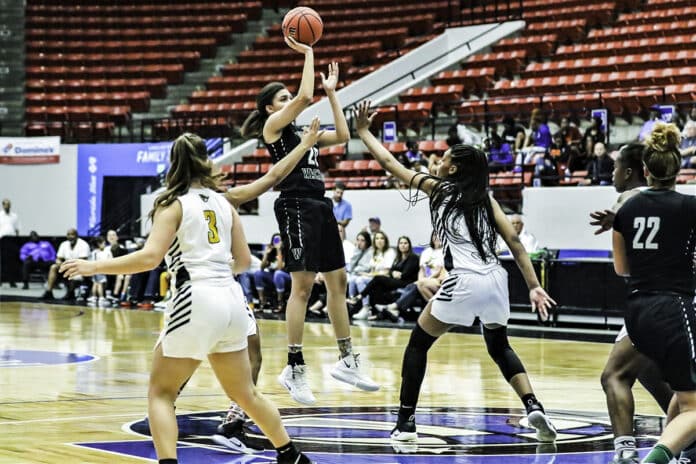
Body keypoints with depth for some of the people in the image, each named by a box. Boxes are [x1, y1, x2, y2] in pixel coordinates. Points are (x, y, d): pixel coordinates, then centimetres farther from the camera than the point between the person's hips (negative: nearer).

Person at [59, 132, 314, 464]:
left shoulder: (174, 204, -1)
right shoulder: (223, 203, 15)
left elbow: (150, 257, -14)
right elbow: (243, 261, 17)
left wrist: (94, 267, -8)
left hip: (197, 301, -6)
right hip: (231, 300, 6)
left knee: (160, 392, 4)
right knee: (245, 393, 22)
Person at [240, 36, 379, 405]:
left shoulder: (302, 132, 20)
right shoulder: (273, 125, -2)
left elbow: (342, 136, 17)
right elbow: (305, 98, -16)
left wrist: (331, 93, 18)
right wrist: (307, 53, -7)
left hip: (320, 207, 9)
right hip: (296, 206, -9)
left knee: (338, 281, 10)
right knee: (302, 285, -11)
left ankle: (347, 361, 17)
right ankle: (294, 369, -7)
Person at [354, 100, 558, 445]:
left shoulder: (438, 188, 8)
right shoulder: (485, 198, 16)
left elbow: (389, 163, 16)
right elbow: (515, 243, 7)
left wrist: (363, 132, 28)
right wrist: (534, 287, 7)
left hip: (464, 283, -5)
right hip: (495, 281, 5)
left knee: (418, 345, 15)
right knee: (500, 348, 27)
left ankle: (405, 423, 11)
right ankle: (534, 408, 6)